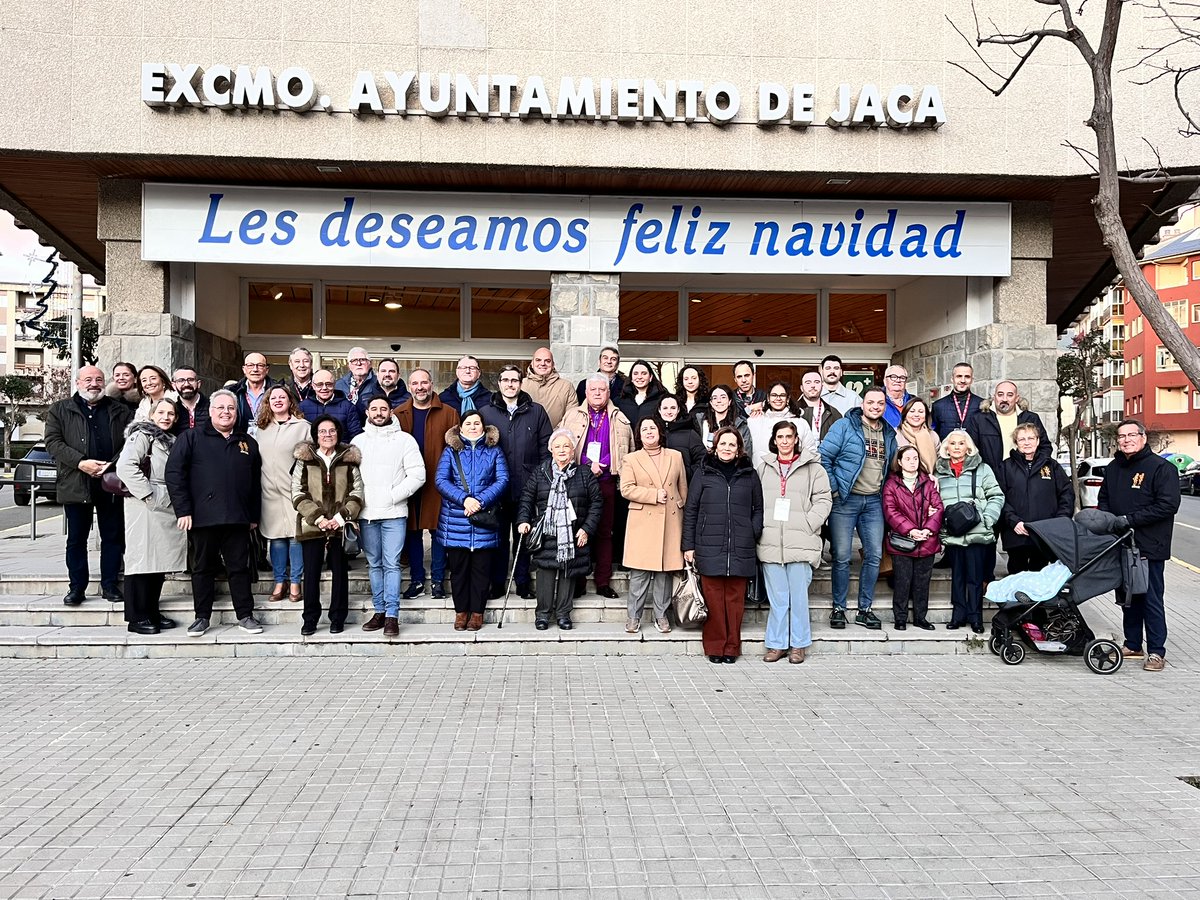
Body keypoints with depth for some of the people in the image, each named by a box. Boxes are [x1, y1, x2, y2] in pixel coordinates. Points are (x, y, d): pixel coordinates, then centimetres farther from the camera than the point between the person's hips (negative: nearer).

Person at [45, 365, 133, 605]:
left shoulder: (120, 411, 10)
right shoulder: (59, 410, 8)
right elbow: (53, 441, -3)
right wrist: (80, 462, -16)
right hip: (76, 484, -1)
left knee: (113, 537, 5)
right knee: (76, 539, 6)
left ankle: (109, 584, 14)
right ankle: (77, 586, 15)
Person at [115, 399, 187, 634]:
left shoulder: (171, 441, 20)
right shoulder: (142, 435, -5)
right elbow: (125, 466, -19)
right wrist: (148, 494, -18)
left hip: (167, 509, 8)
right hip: (145, 509, -8)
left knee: (160, 561, 10)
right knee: (142, 559, -6)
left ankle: (152, 613, 19)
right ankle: (137, 617, -1)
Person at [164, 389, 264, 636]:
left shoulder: (248, 443, 15)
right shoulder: (191, 438, 4)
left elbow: (256, 482, 17)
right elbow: (174, 473, -4)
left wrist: (254, 515, 12)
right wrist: (183, 510, -11)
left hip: (238, 518, 2)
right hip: (203, 517, -2)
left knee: (239, 567, 6)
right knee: (203, 568, 7)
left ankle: (245, 615, 14)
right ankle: (202, 616, 17)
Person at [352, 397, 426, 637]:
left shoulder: (404, 440, 2)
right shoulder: (358, 441, 12)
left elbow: (417, 475, -3)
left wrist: (392, 496, -9)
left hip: (394, 513, -3)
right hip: (366, 513, 3)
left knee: (391, 564, -5)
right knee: (374, 564, 9)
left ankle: (392, 615, -2)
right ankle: (380, 611, 16)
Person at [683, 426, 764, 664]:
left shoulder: (749, 474, 11)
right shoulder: (704, 474, 7)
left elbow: (758, 509, 14)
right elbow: (690, 511, 8)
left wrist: (754, 535, 0)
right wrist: (688, 545, 3)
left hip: (741, 549, 1)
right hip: (709, 548, -1)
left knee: (735, 599, 4)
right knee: (713, 598, 0)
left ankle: (732, 647, 15)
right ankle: (714, 646, 10)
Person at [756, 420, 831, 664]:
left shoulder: (813, 468, 5)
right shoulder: (763, 468, 14)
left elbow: (823, 500, 1)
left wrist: (808, 525, -9)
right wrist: (759, 526, 1)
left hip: (800, 541, -2)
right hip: (770, 542, 2)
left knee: (798, 596, 2)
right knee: (777, 596, 6)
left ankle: (799, 644, 13)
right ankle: (776, 644, 14)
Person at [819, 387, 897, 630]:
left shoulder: (889, 434, 13)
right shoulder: (845, 426, -5)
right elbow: (824, 455, -9)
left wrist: (885, 491, 11)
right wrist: (834, 488, -12)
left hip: (874, 502, 5)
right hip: (845, 500, -5)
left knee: (874, 556, 4)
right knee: (842, 557, -2)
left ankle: (865, 609, 15)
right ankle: (838, 608, 10)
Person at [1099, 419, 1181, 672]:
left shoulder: (1162, 468, -9)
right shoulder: (1113, 468, 14)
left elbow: (1168, 505, -17)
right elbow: (1104, 498, 25)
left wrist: (1130, 519, -19)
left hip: (1149, 547, -7)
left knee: (1151, 599, -2)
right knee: (1128, 597, 14)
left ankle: (1156, 652, 6)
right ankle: (1133, 645, 24)